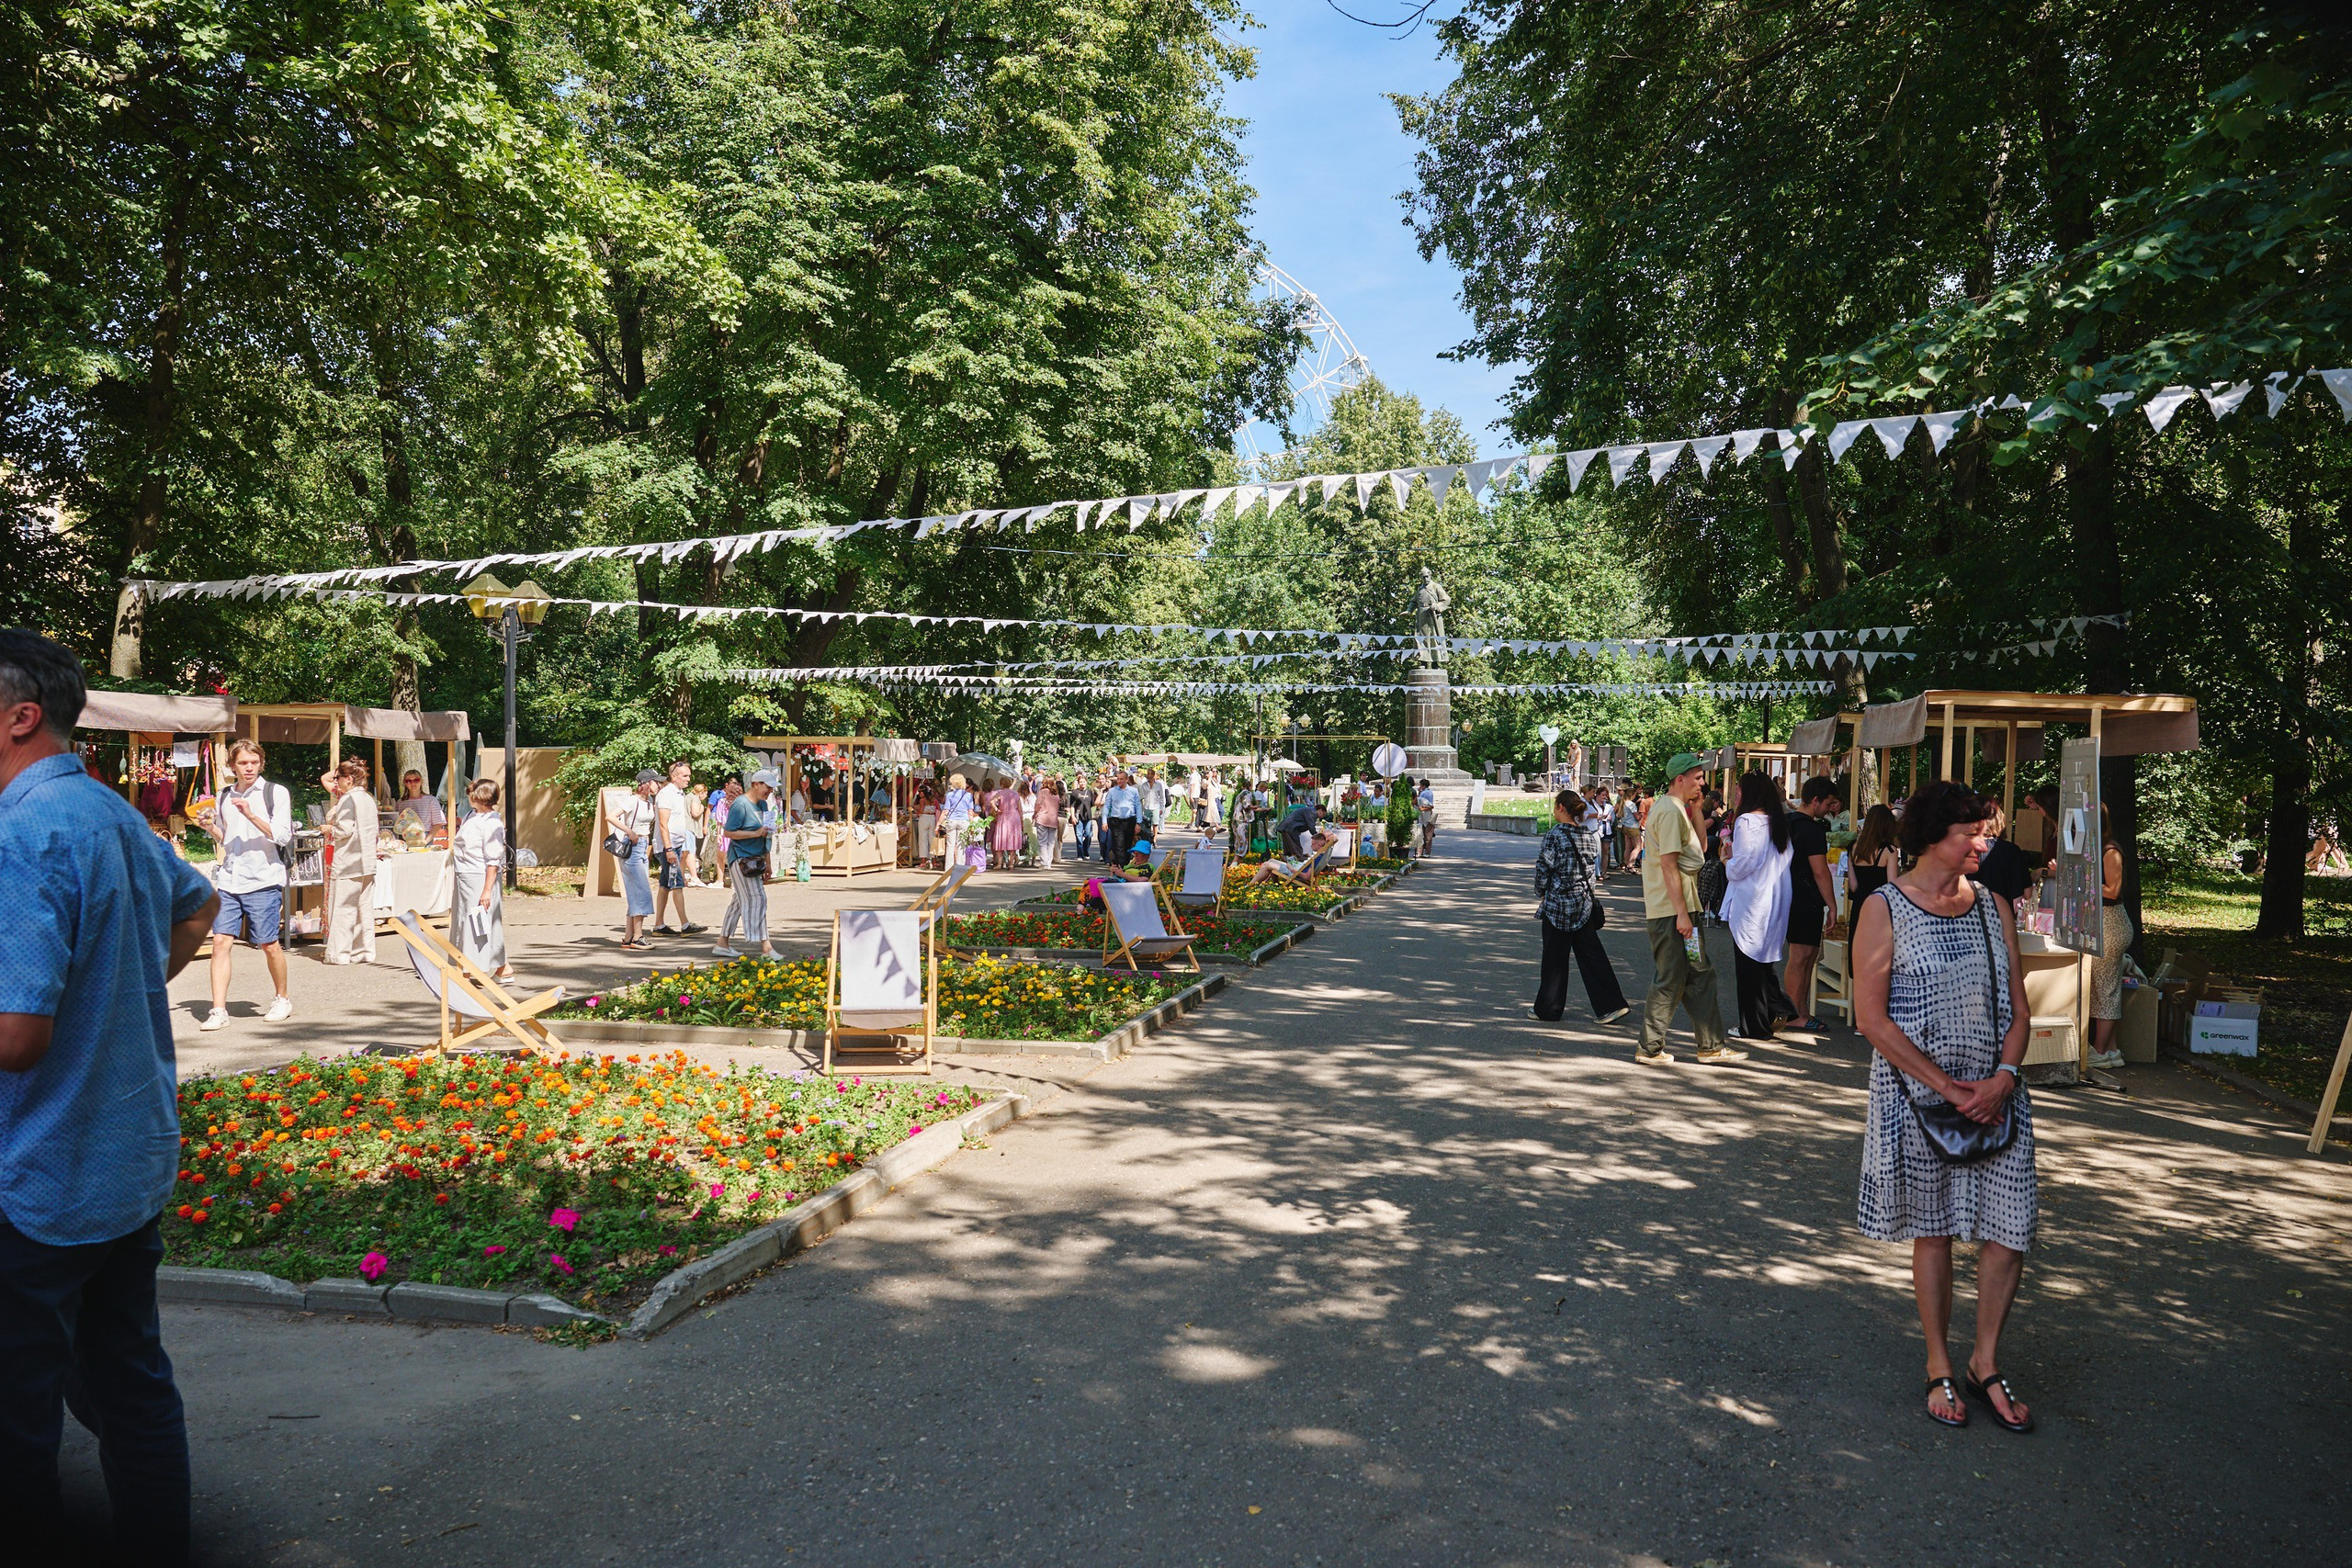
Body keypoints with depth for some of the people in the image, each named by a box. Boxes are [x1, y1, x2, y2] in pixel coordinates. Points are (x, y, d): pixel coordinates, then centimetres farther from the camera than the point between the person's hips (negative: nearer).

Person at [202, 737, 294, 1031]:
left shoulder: (276, 792, -1)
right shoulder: (225, 797, 14)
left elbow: (283, 836, -10)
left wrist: (251, 815, -20)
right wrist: (210, 826, 5)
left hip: (263, 880, -4)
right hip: (228, 880, 4)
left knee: (269, 944, 2)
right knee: (221, 941, -5)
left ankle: (282, 999, 22)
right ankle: (219, 1011, -4)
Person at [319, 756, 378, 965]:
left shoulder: (348, 799, -11)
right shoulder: (369, 799, 12)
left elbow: (345, 830, -17)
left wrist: (329, 829, 1)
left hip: (347, 863, -8)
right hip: (367, 862, 8)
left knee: (342, 908, -1)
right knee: (365, 908, 9)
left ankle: (339, 953, 1)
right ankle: (364, 951, 11)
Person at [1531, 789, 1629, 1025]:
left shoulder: (1554, 835, -14)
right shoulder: (1590, 835, 4)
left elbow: (1543, 870, -10)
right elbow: (1594, 869, 11)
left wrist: (1540, 894, 5)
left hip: (1559, 905, -6)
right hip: (1586, 903, 6)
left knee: (1554, 959, 5)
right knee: (1591, 955, 10)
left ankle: (1548, 1009, 15)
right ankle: (1611, 1004, 5)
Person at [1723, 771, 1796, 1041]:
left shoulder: (1746, 821, -16)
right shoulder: (1779, 822, 8)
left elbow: (1741, 865, -19)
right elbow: (1787, 860, 13)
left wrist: (1727, 861, 2)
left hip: (1749, 905, -7)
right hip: (1775, 903, 7)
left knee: (1748, 967, 3)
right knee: (1763, 963, 19)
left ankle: (1754, 1027, 9)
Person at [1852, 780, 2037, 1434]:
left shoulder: (1990, 905, 7)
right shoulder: (1884, 908, -8)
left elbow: (2017, 1006, 8)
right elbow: (1872, 1018, -13)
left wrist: (2003, 1077, -10)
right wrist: (1950, 1089, -16)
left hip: (1995, 1096, 4)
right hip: (1917, 1097, -4)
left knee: (2012, 1229, 1)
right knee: (1931, 1232, 8)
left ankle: (1986, 1362, 22)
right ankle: (1939, 1367, 25)